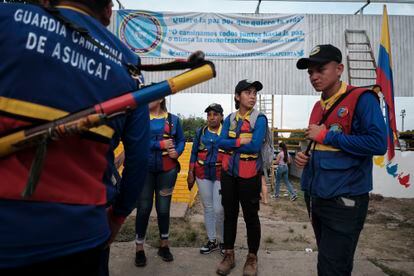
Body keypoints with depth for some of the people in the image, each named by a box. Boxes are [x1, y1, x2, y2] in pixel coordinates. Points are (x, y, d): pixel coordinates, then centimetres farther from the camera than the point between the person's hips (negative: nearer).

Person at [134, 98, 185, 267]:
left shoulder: (173, 119, 3)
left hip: (167, 170, 1)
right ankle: (139, 248, 23)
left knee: (163, 208, 11)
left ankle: (164, 245, 30)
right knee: (144, 208, 5)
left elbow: (181, 140, 8)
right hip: (144, 169, -1)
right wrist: (161, 144, -18)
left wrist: (177, 152, -13)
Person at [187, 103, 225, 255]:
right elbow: (194, 154, 9)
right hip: (202, 174, 4)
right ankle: (212, 240, 26)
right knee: (208, 207, 11)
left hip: (221, 175, -3)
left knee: (219, 209, -5)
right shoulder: (200, 132, 7)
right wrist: (190, 173, 5)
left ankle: (224, 241, 18)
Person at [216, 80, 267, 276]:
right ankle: (229, 255, 30)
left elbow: (255, 146, -19)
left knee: (251, 216, 9)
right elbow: (221, 143, -4)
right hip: (228, 173, 4)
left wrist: (231, 145, -10)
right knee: (229, 213, 13)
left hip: (249, 174, -3)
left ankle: (252, 258, 28)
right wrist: (240, 142, -17)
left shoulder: (259, 119, -7)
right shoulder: (230, 118, 5)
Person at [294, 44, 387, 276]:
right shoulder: (318, 106, 12)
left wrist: (326, 135, -16)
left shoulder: (361, 99, -10)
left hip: (344, 200, -7)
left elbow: (378, 143, -21)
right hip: (317, 197, 8)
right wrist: (305, 156, 2)